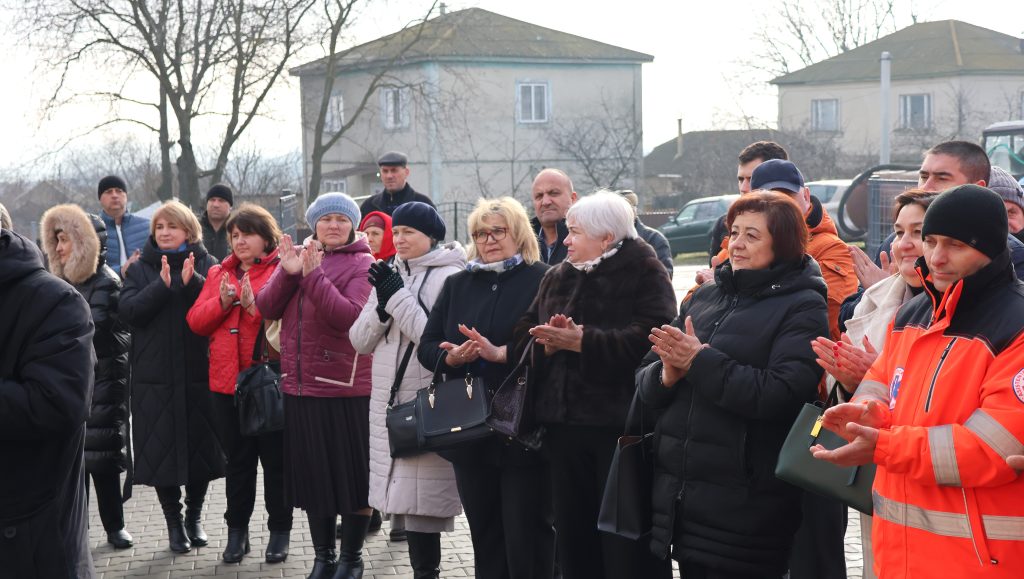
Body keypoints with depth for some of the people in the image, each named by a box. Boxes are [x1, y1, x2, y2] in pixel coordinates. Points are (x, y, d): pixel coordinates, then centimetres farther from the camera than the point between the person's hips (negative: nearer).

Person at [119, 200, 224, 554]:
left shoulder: (207, 265, 5)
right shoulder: (141, 269, 8)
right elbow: (128, 311, -7)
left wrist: (192, 282, -23)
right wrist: (162, 286, -18)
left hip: (200, 374, 0)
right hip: (154, 377, 1)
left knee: (200, 446, 7)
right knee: (161, 450, 2)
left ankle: (194, 514, 26)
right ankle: (173, 520, 16)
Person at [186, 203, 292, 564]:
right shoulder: (219, 273, 13)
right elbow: (196, 321, 5)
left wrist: (254, 305, -23)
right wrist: (222, 303, -11)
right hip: (228, 381, 5)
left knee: (275, 458, 3)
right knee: (238, 459, 12)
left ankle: (280, 532, 14)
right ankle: (237, 531, 20)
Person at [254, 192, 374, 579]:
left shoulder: (362, 264, -4)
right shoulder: (298, 256, 10)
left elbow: (351, 315, -20)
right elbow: (266, 309, 0)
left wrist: (312, 275, -24)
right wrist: (288, 272, -15)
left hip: (345, 387, -5)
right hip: (300, 387, 5)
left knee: (351, 474, 4)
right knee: (313, 474, 12)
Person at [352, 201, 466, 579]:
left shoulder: (450, 277, -7)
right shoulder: (390, 275, 13)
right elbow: (361, 341, 9)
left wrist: (398, 297, -15)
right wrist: (382, 304, -9)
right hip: (389, 404, 7)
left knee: (420, 502, -9)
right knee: (403, 499, 10)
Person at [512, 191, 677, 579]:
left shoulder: (644, 273, -4)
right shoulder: (557, 278, 17)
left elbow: (647, 339, -19)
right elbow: (522, 337, 9)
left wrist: (582, 341, -21)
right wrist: (548, 341, -13)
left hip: (620, 426, -6)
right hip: (564, 427, 7)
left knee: (627, 546, -3)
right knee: (574, 535, 12)